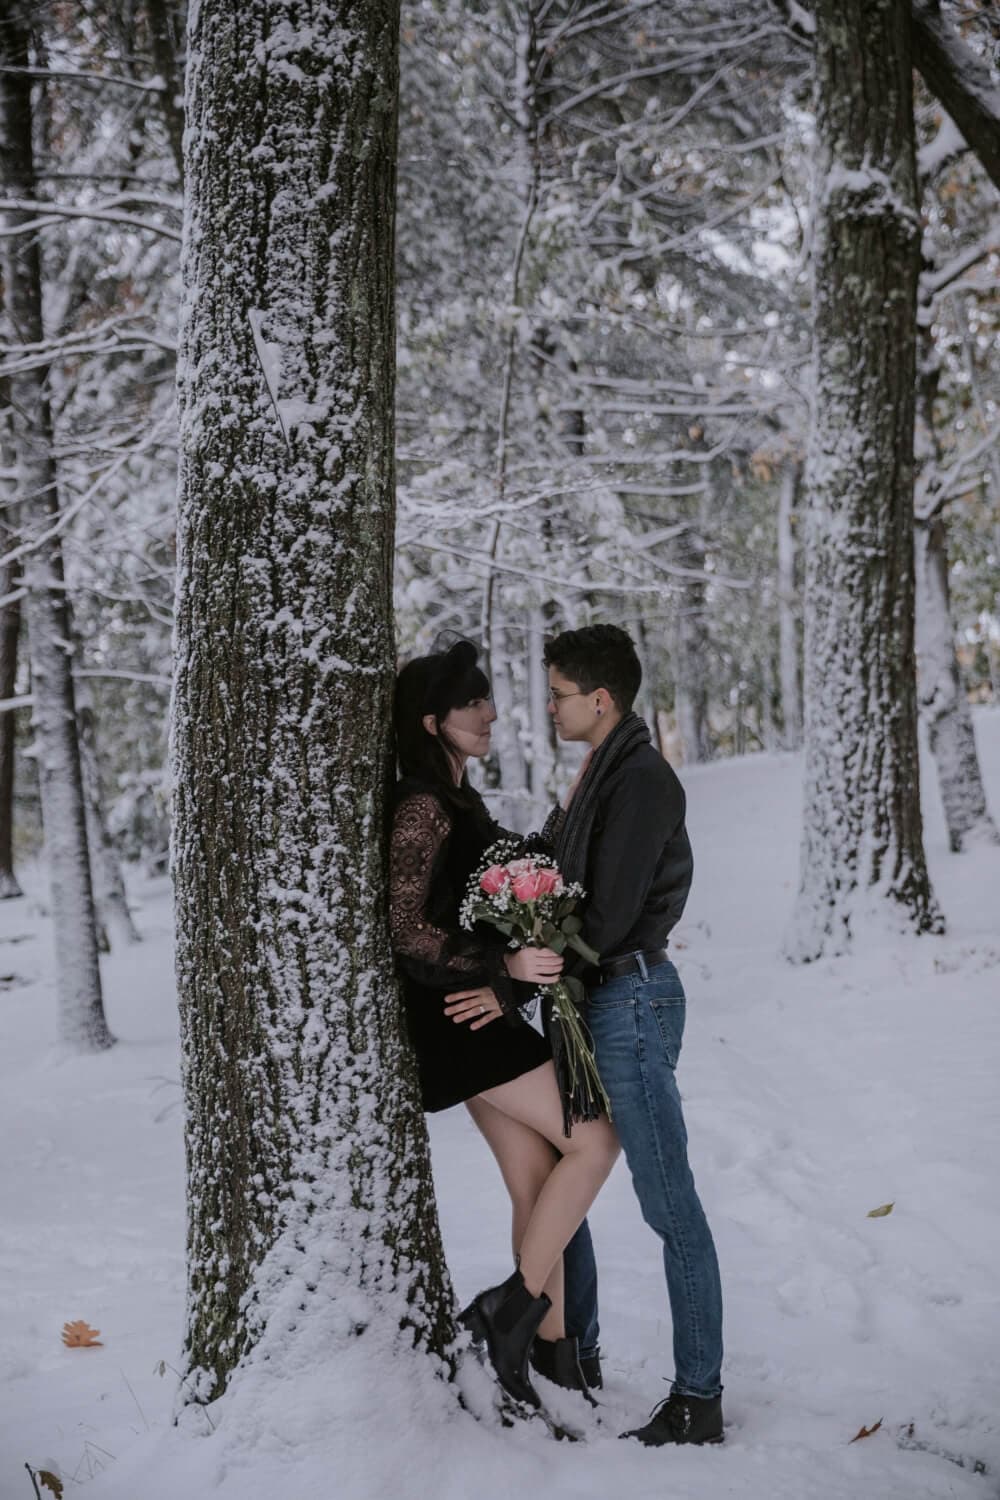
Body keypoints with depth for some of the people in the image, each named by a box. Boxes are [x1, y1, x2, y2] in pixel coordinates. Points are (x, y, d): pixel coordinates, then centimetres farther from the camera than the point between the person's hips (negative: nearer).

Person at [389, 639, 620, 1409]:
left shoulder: (463, 799, 16)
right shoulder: (424, 806, -14)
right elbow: (407, 927, -20)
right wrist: (505, 966, -25)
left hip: (483, 1014, 9)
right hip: (460, 1018, -9)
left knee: (540, 1189, 9)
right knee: (594, 1141, -8)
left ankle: (551, 1353, 15)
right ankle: (515, 1306, -2)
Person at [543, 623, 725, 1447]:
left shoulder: (644, 781, -16)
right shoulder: (599, 774, 13)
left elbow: (608, 917, -21)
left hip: (631, 1000, -10)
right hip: (589, 1003, 10)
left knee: (669, 1206, -4)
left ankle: (699, 1401, 4)